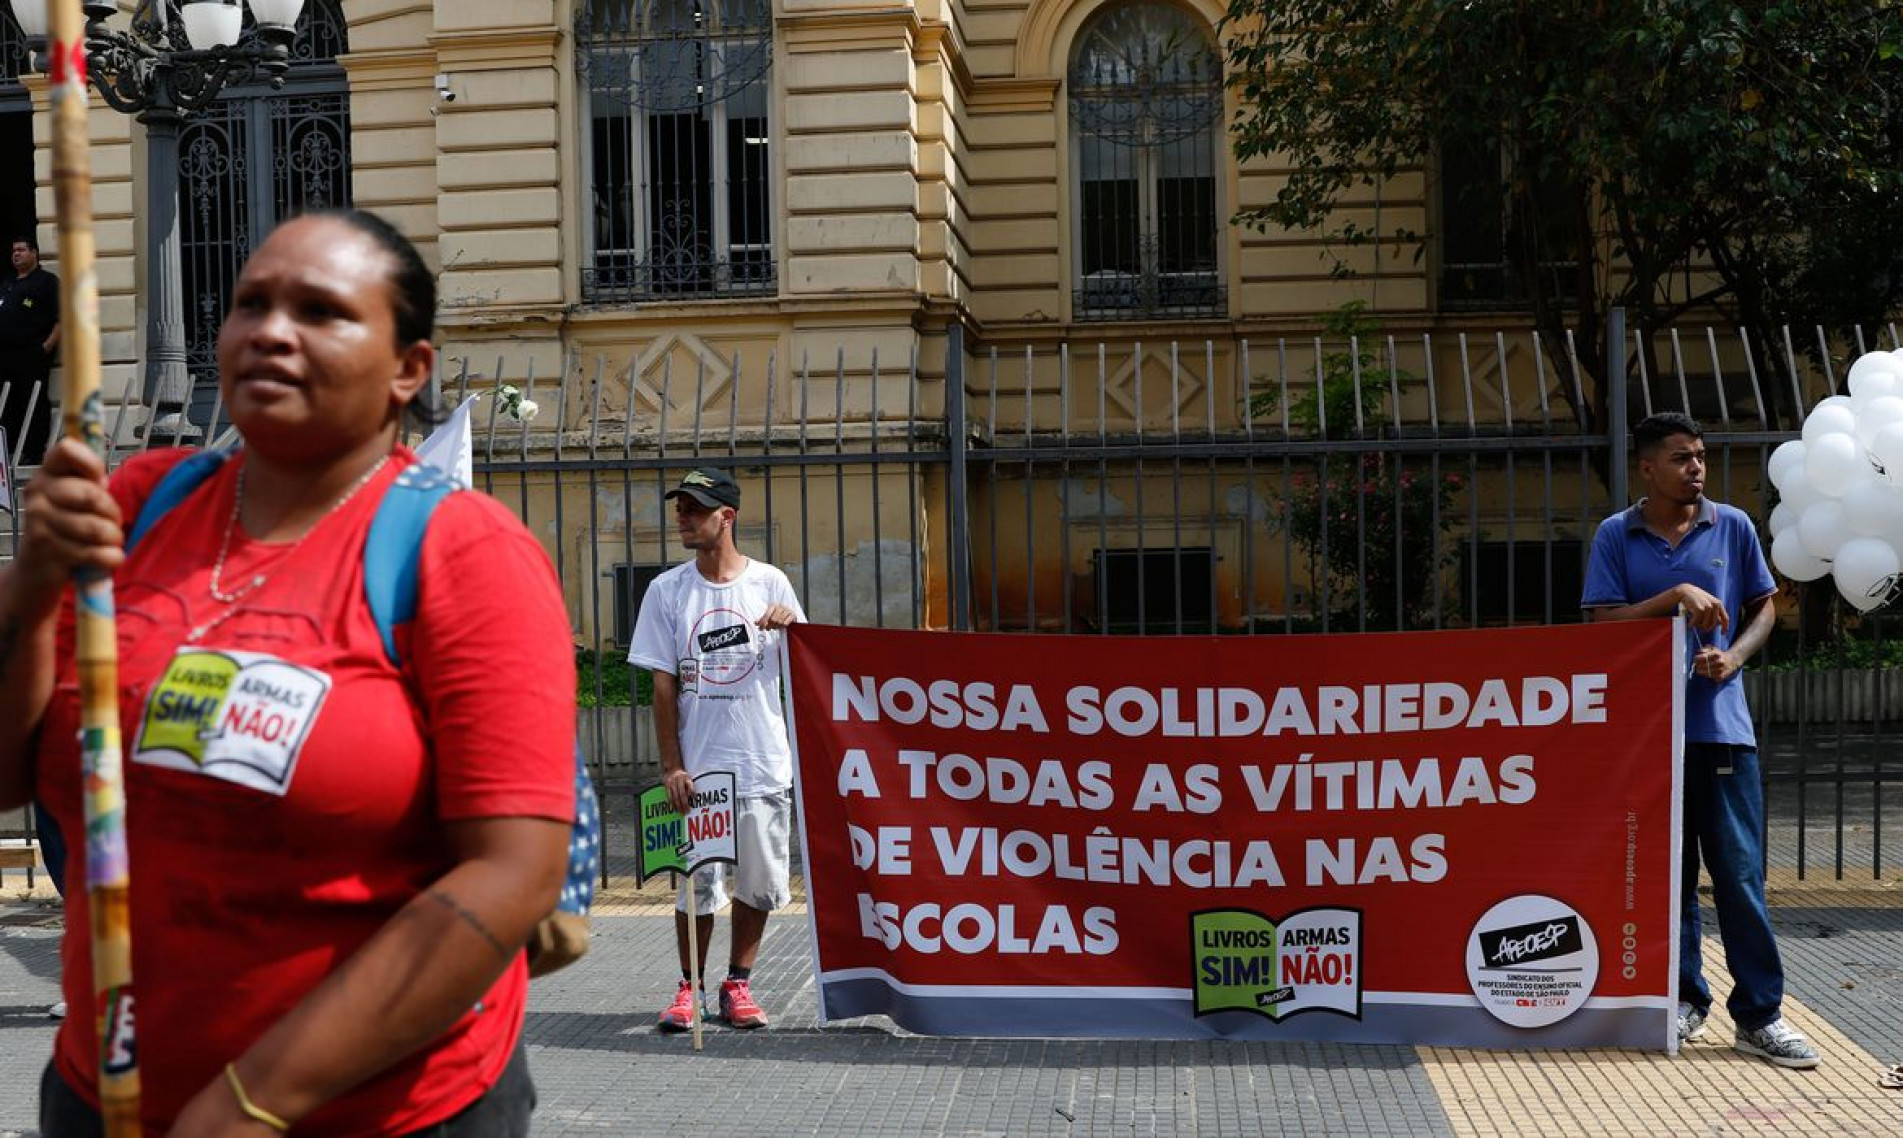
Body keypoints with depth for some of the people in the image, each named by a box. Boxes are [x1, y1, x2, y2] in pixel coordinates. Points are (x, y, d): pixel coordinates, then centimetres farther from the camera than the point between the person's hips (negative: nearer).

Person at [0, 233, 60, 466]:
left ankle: (34, 453, -6)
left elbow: (62, 319, -7)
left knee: (35, 403, -7)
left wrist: (47, 346, -16)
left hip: (33, 355, -7)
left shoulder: (47, 281, 2)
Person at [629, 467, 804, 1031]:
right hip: (697, 765, -1)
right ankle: (689, 988, 17)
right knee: (697, 884, 1)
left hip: (764, 762, 1)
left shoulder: (770, 582, 4)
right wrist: (672, 766, -6)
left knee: (759, 882, 6)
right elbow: (664, 685, 1)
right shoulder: (667, 590, 3)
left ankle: (738, 984, 21)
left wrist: (793, 624, -14)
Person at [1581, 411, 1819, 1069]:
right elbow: (1603, 623, -4)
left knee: (1740, 871, -2)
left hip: (1720, 722, 0)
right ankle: (1685, 999, 21)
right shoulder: (1616, 537, 3)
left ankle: (1759, 1015, 5)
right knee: (1665, 870, 8)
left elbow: (1764, 609, 13)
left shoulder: (1733, 527, 6)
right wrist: (1676, 597, -16)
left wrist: (1733, 657, -6)